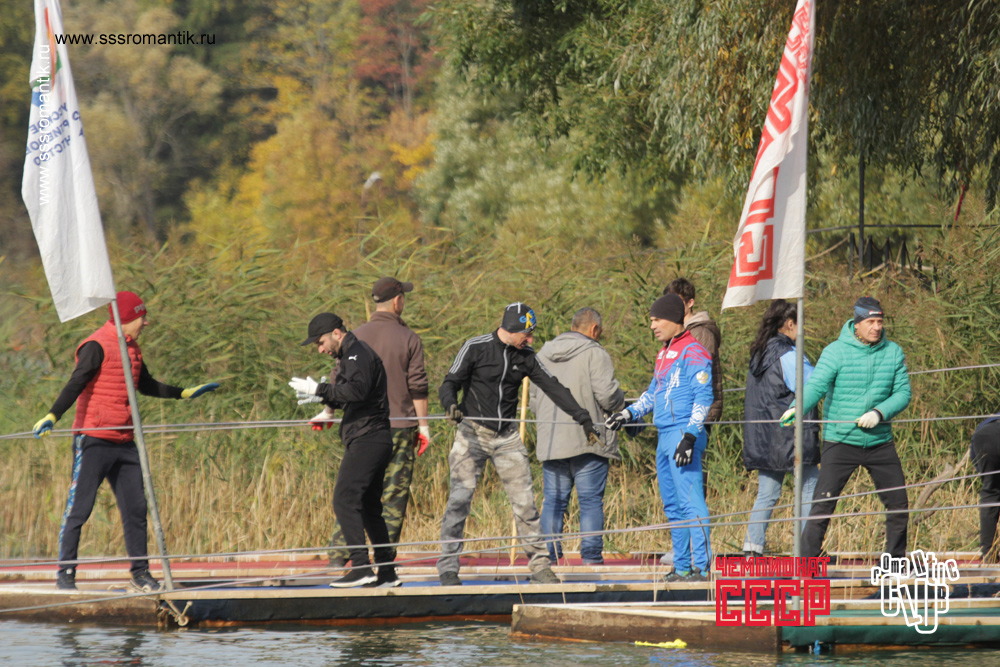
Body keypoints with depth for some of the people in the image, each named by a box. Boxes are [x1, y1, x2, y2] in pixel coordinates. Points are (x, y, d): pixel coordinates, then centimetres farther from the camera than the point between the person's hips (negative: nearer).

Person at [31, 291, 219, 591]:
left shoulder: (132, 349, 16)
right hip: (93, 442, -8)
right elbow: (76, 384, -20)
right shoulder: (97, 347, -10)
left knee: (135, 508, 6)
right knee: (79, 508, -5)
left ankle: (140, 573, 13)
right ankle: (65, 574, 0)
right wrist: (52, 416, -32)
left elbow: (147, 386, 31)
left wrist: (185, 393, 37)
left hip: (124, 443, 8)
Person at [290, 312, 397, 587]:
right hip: (374, 441, 11)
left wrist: (319, 389, -23)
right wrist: (324, 397, 9)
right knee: (369, 507, 12)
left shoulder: (358, 354, -11)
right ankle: (387, 572, 14)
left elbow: (357, 390, -28)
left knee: (344, 500, -14)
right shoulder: (351, 356, 22)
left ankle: (361, 567, -19)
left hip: (367, 439, -11)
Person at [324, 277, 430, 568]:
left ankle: (338, 557, -2)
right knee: (393, 497, 3)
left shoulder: (356, 337, 2)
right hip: (399, 428, -2)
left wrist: (328, 412, 18)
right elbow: (418, 387, -4)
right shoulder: (409, 339, -3)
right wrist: (423, 427, 2)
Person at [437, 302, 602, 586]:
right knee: (460, 499, -10)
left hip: (507, 437, 4)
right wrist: (451, 404, -29)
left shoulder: (526, 356, 5)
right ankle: (448, 568, -4)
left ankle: (540, 565, 6)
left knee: (525, 502, 0)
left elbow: (553, 388, 8)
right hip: (473, 434, -4)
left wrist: (584, 419, 6)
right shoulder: (476, 348, -7)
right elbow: (449, 383, -7)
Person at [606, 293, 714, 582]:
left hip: (683, 434, -10)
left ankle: (701, 566, -17)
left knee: (690, 501, -14)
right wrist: (629, 413, 18)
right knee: (672, 506, 11)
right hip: (664, 437, 10)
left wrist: (690, 436, -21)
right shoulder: (664, 354, 20)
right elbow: (653, 392, 32)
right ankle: (681, 566, 16)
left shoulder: (693, 352, -9)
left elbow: (703, 398, -15)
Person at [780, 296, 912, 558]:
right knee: (822, 504, -11)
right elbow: (816, 386, -18)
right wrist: (797, 408, -38)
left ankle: (896, 561, 27)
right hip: (840, 441, -4)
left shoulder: (893, 352, 4)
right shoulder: (836, 351, -7)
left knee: (899, 505, 9)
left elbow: (902, 393, 2)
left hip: (880, 442, 4)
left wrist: (879, 413, -17)